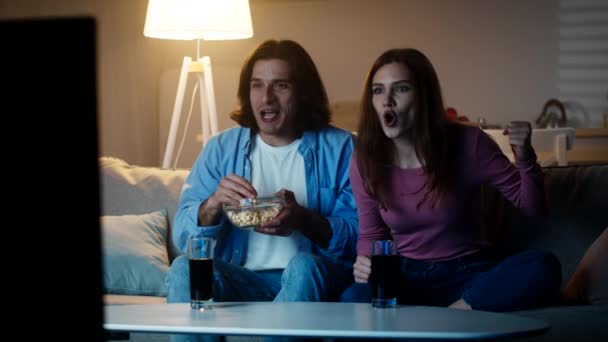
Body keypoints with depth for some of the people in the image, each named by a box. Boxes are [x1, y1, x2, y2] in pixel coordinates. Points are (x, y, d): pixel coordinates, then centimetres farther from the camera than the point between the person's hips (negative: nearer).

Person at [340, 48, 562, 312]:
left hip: (467, 274, 1)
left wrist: (525, 159, -20)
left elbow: (532, 207, -1)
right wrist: (364, 261, -13)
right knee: (352, 300, -35)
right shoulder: (365, 159, -4)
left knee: (544, 267, -31)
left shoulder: (467, 143, -8)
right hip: (406, 277, 0)